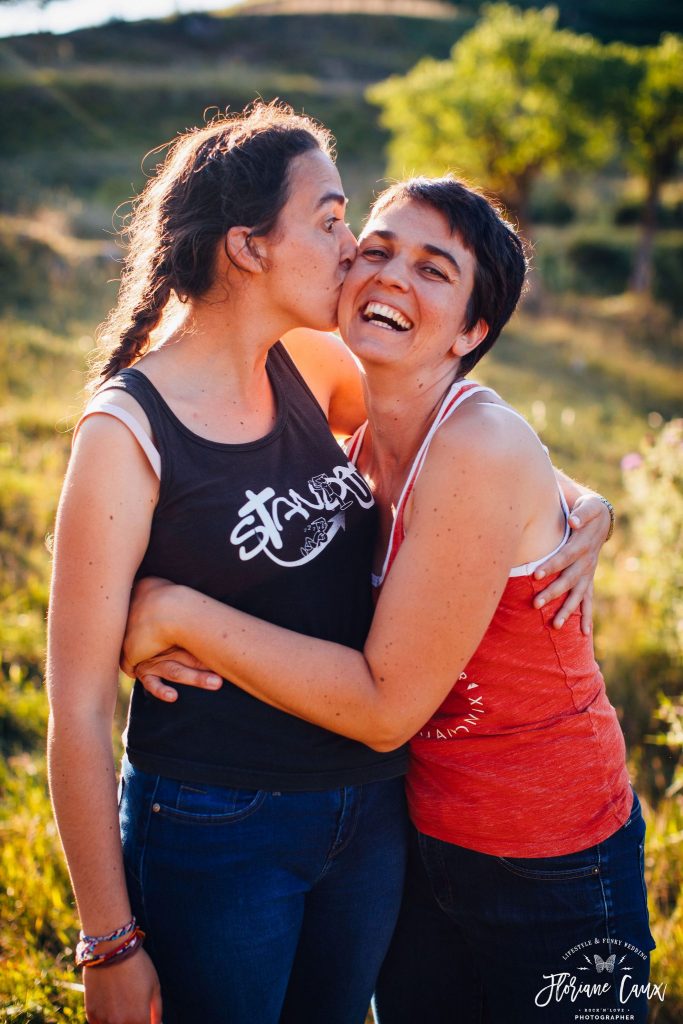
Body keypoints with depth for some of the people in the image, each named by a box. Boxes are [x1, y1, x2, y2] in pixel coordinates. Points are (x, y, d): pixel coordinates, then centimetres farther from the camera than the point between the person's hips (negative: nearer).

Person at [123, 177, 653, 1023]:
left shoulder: (481, 447, -26)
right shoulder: (364, 443, -3)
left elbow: (386, 704, -25)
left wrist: (181, 612, -24)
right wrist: (168, 637, -11)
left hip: (551, 873, -6)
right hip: (421, 845, 6)